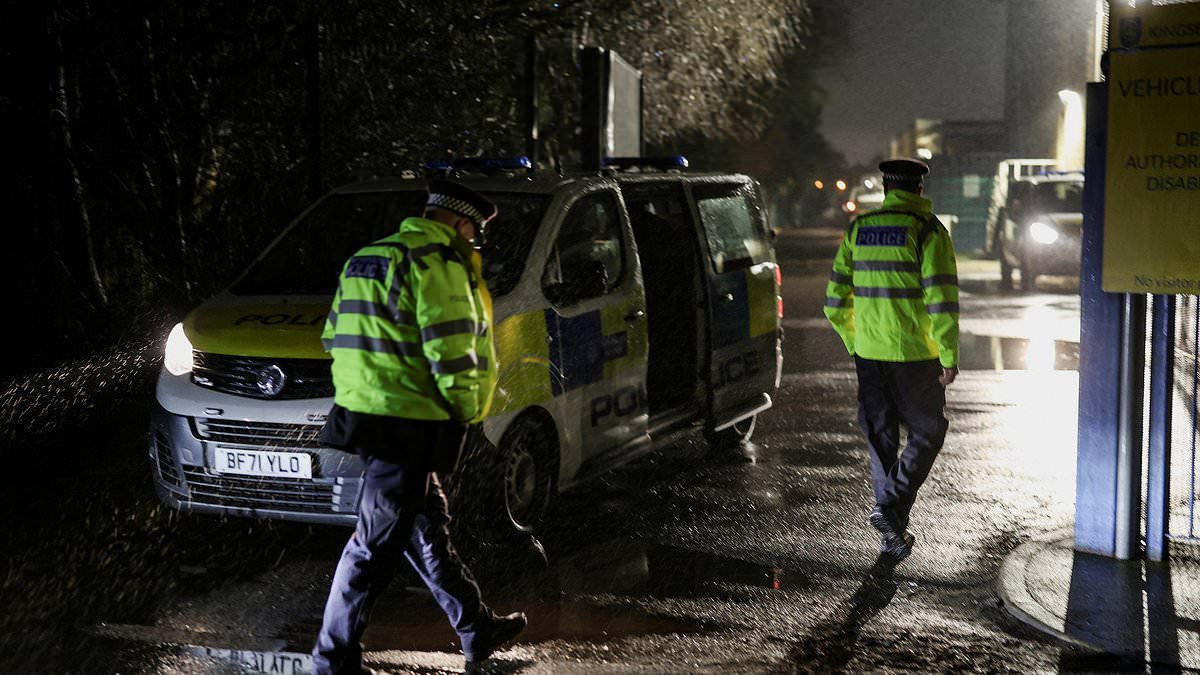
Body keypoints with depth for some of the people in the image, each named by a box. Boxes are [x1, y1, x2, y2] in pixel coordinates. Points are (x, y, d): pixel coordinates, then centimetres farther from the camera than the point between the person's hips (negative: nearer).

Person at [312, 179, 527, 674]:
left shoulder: (366, 259, 17)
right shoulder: (438, 264, -13)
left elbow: (335, 336, 19)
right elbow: (449, 351, -19)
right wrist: (467, 410, -5)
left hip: (366, 412, 10)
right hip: (407, 426, -10)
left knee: (428, 530, 18)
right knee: (377, 545, -2)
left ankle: (477, 631, 32)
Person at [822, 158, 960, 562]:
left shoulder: (858, 229, 6)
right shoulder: (927, 230, -8)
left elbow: (836, 299, 8)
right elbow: (941, 299, -15)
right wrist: (949, 356, -9)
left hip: (869, 353, 5)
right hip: (915, 354, -4)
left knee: (880, 438, 12)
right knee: (927, 433, 10)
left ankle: (893, 535, 17)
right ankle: (890, 509, -5)